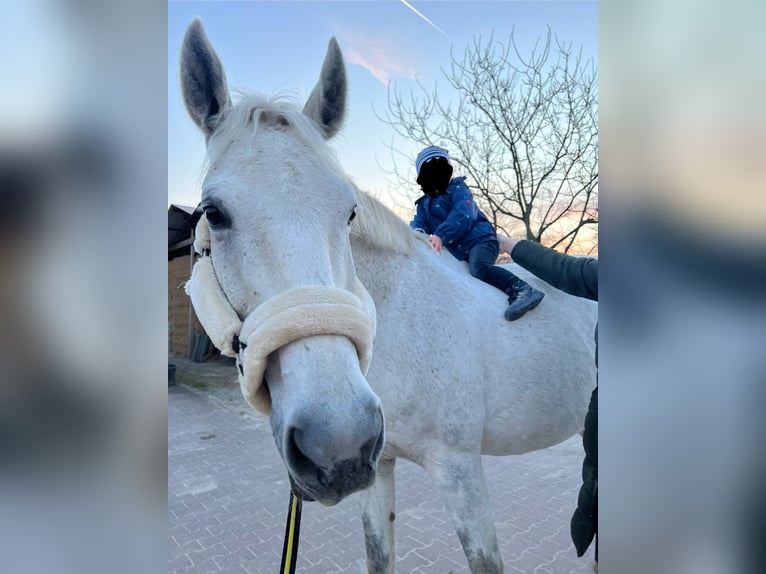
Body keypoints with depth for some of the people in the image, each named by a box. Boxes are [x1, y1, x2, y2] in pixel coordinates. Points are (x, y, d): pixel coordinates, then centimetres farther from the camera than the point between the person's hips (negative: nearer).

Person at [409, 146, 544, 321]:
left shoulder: (457, 189, 1)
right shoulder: (424, 204, 21)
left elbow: (463, 215, -17)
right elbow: (419, 221, 8)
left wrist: (441, 235, -32)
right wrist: (418, 231, -19)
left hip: (479, 239, -8)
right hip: (458, 252, 8)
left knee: (478, 267, -36)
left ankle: (522, 290, -42)